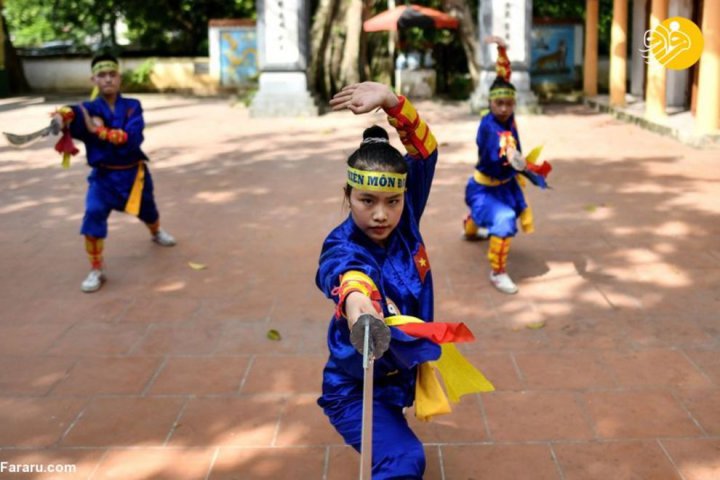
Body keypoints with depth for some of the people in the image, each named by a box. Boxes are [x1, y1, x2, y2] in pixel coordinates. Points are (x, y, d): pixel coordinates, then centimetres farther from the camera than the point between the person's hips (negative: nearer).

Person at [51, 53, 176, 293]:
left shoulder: (132, 106, -10)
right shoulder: (88, 109, -13)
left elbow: (132, 138, -26)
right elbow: (74, 112, -39)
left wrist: (99, 131, -38)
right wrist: (62, 116, -63)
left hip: (134, 172, 2)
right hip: (104, 175, -1)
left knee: (147, 210, 24)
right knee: (94, 214, -23)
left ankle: (156, 232, 62)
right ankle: (96, 270, -8)